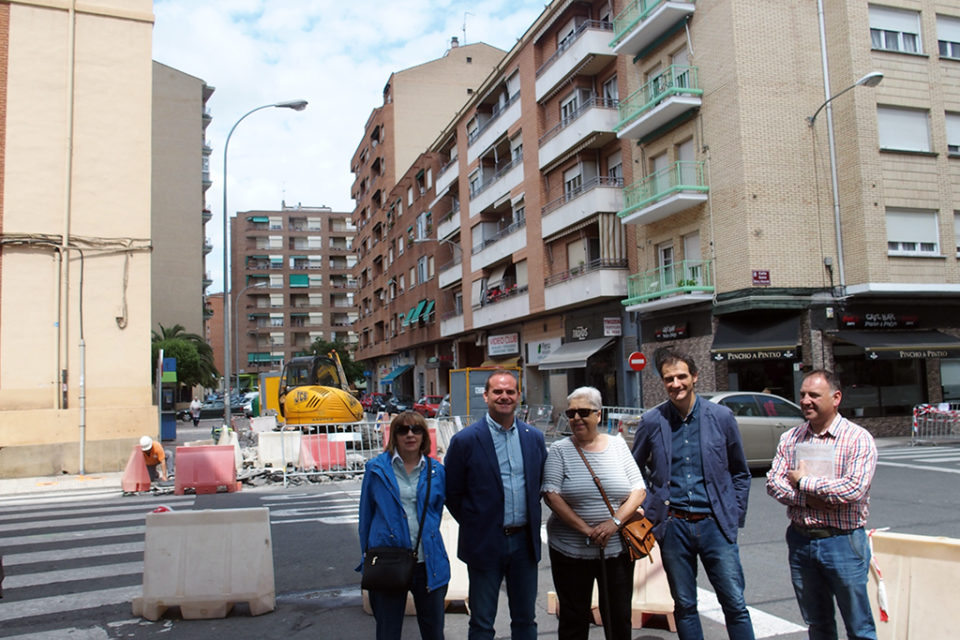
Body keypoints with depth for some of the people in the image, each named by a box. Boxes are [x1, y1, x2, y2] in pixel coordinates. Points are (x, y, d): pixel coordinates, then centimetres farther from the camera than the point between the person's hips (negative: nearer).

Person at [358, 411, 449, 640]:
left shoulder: (436, 471, 4)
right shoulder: (377, 468, -1)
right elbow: (366, 515, 6)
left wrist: (427, 539, 11)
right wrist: (367, 558, 8)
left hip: (427, 561, 2)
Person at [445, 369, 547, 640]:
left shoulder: (534, 437, 4)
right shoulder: (465, 440, -9)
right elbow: (452, 493, -3)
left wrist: (530, 521, 8)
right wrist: (475, 524, -1)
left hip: (525, 541, 4)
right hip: (485, 544, -4)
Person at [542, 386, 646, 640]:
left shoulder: (617, 445, 4)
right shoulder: (560, 450, -2)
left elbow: (639, 490, 2)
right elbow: (551, 495, -10)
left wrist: (615, 521, -14)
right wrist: (585, 529, -18)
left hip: (617, 549, 2)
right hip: (570, 551, -1)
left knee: (620, 618, 10)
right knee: (574, 619, 9)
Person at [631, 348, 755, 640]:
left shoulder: (721, 416, -1)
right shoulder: (651, 421, -1)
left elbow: (740, 472, 10)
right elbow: (636, 470, 14)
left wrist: (735, 515, 5)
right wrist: (650, 510, 6)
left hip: (715, 524, 0)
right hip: (673, 526, 1)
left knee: (735, 605, 2)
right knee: (684, 606, 11)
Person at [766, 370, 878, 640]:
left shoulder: (858, 438, -9)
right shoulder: (791, 438, 7)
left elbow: (854, 489, -21)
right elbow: (773, 482, 1)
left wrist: (803, 482, -12)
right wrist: (807, 498, -16)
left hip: (842, 540, -4)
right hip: (800, 540, 5)